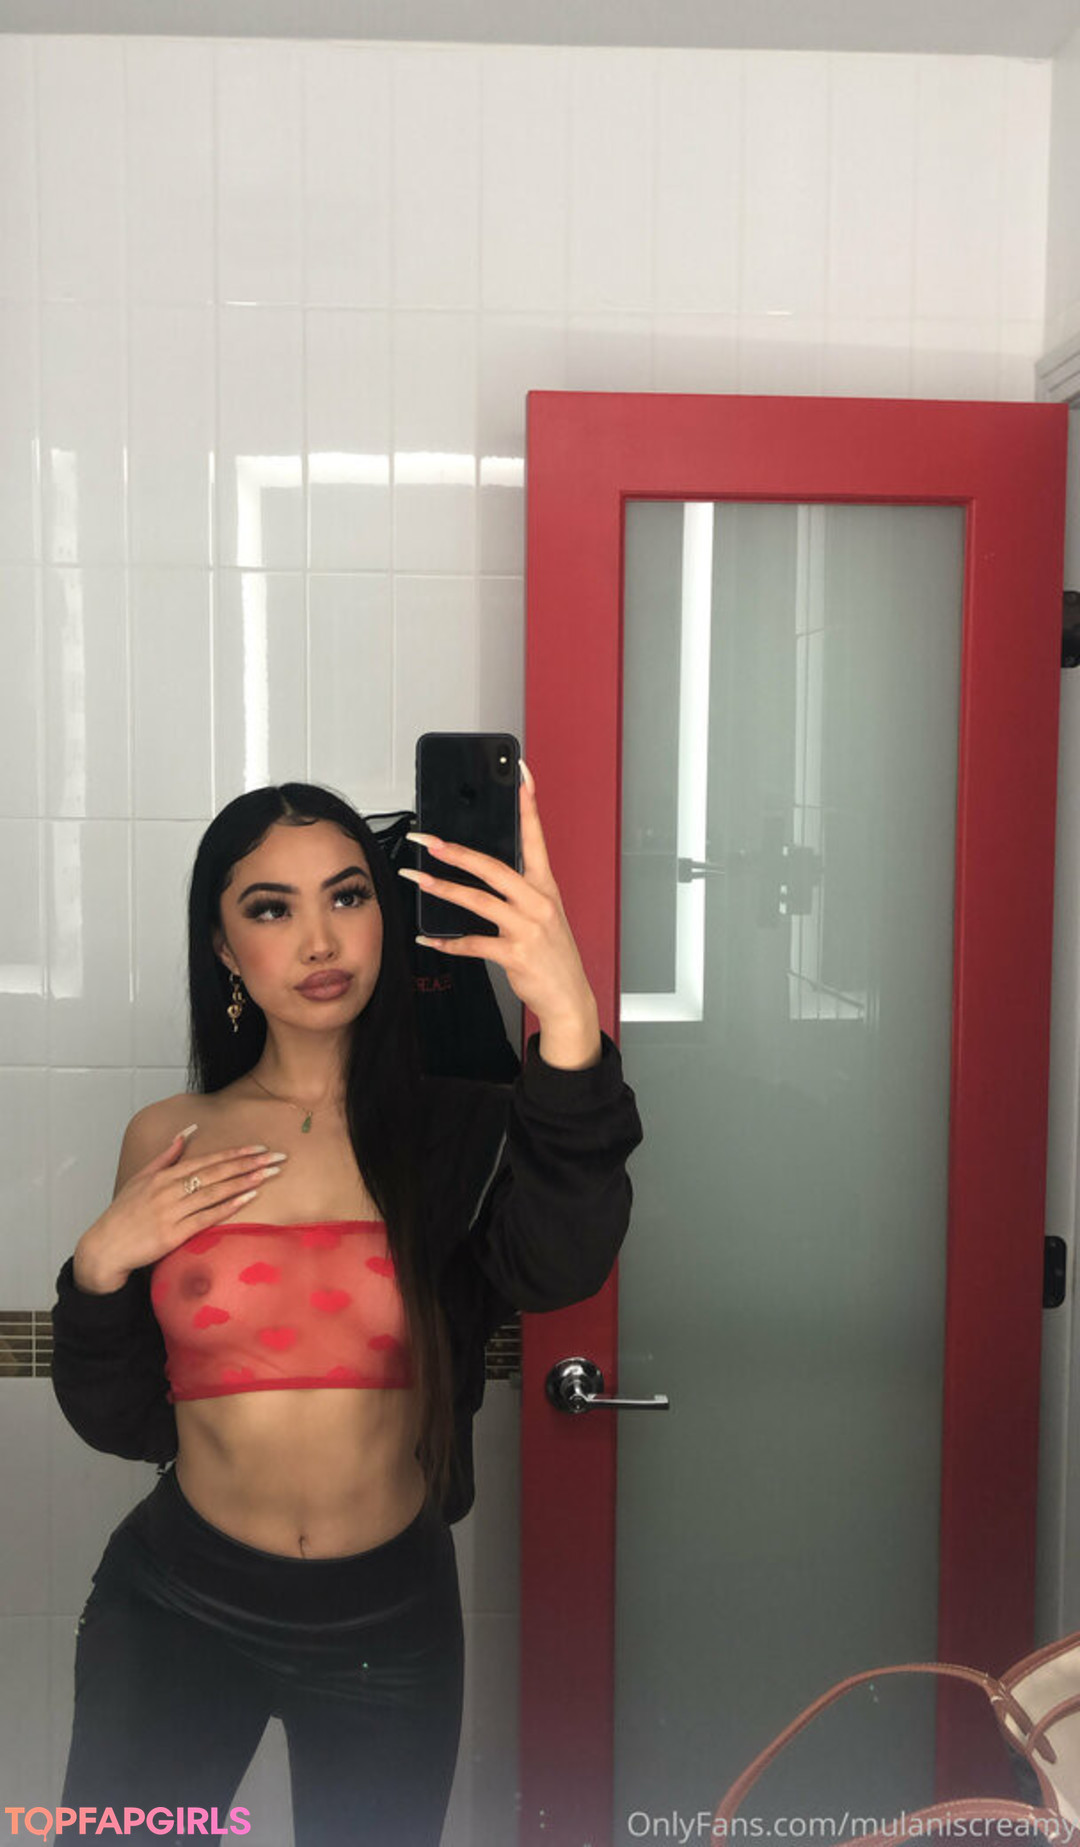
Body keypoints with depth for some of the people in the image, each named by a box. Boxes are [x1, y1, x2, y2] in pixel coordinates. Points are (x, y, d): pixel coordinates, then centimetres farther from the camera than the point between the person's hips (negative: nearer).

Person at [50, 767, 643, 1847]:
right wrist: (102, 1264, -16)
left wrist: (568, 1021, -50)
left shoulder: (453, 1122, -12)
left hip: (390, 1623, -1)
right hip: (176, 1606, 2)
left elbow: (557, 1267, -35)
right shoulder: (167, 1141, -4)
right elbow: (121, 1423, 2)